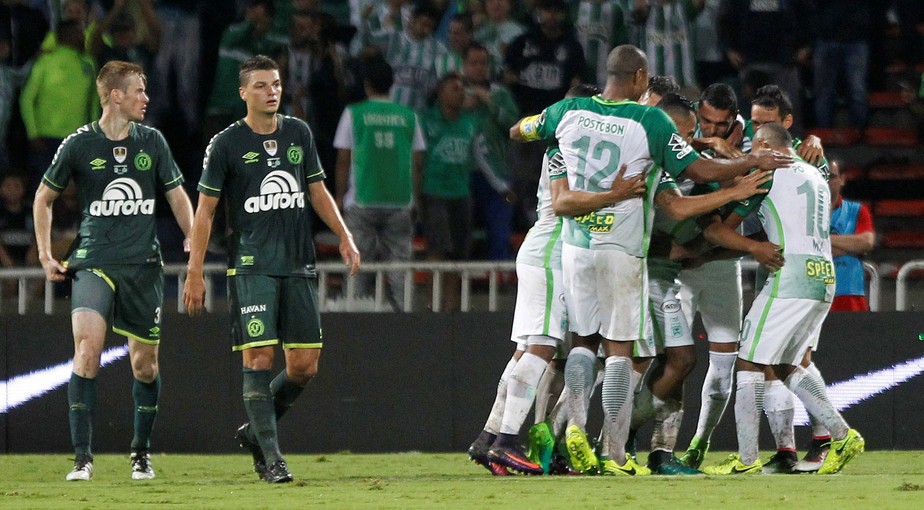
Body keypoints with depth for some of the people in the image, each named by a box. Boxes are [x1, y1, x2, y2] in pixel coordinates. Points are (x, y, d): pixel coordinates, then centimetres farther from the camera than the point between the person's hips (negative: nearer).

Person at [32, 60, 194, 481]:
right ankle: (82, 458, -18)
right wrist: (46, 257, 6)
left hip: (143, 265, 3)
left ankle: (142, 453, 25)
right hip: (92, 261, -3)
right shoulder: (79, 145, -1)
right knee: (87, 349, -20)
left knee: (145, 363, 6)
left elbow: (177, 197, 15)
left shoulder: (152, 142, 6)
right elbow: (43, 198, 12)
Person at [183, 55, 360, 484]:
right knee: (258, 359, -12)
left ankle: (255, 431, 23)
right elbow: (205, 210, 0)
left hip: (298, 266, 5)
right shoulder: (226, 144, -2)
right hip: (251, 267, -5)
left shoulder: (298, 134, 11)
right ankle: (271, 457, -9)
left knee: (304, 366, 1)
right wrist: (194, 273, -4)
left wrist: (344, 236, 11)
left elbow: (316, 190, 22)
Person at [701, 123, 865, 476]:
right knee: (786, 366, 17)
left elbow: (721, 229, 4)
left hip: (792, 275, -8)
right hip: (825, 280, 8)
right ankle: (842, 436, 6)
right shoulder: (815, 176, 24)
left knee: (750, 363, -2)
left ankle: (747, 458, -6)